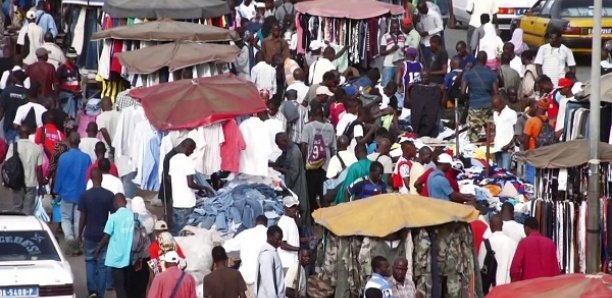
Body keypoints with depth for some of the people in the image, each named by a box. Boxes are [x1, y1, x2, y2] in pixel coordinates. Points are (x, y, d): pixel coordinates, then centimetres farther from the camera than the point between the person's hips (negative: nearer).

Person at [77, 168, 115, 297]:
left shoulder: (85, 195, -7)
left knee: (90, 262, 14)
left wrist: (80, 234, 7)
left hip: (90, 235, 0)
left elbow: (82, 217, -4)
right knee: (102, 264, 8)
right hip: (105, 235, 0)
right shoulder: (109, 195, -8)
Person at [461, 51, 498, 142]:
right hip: (488, 106, 1)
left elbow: (463, 92, -6)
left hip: (474, 107, -1)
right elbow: (495, 93, -2)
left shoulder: (468, 73, -2)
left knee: (474, 135, -1)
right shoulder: (492, 74, 0)